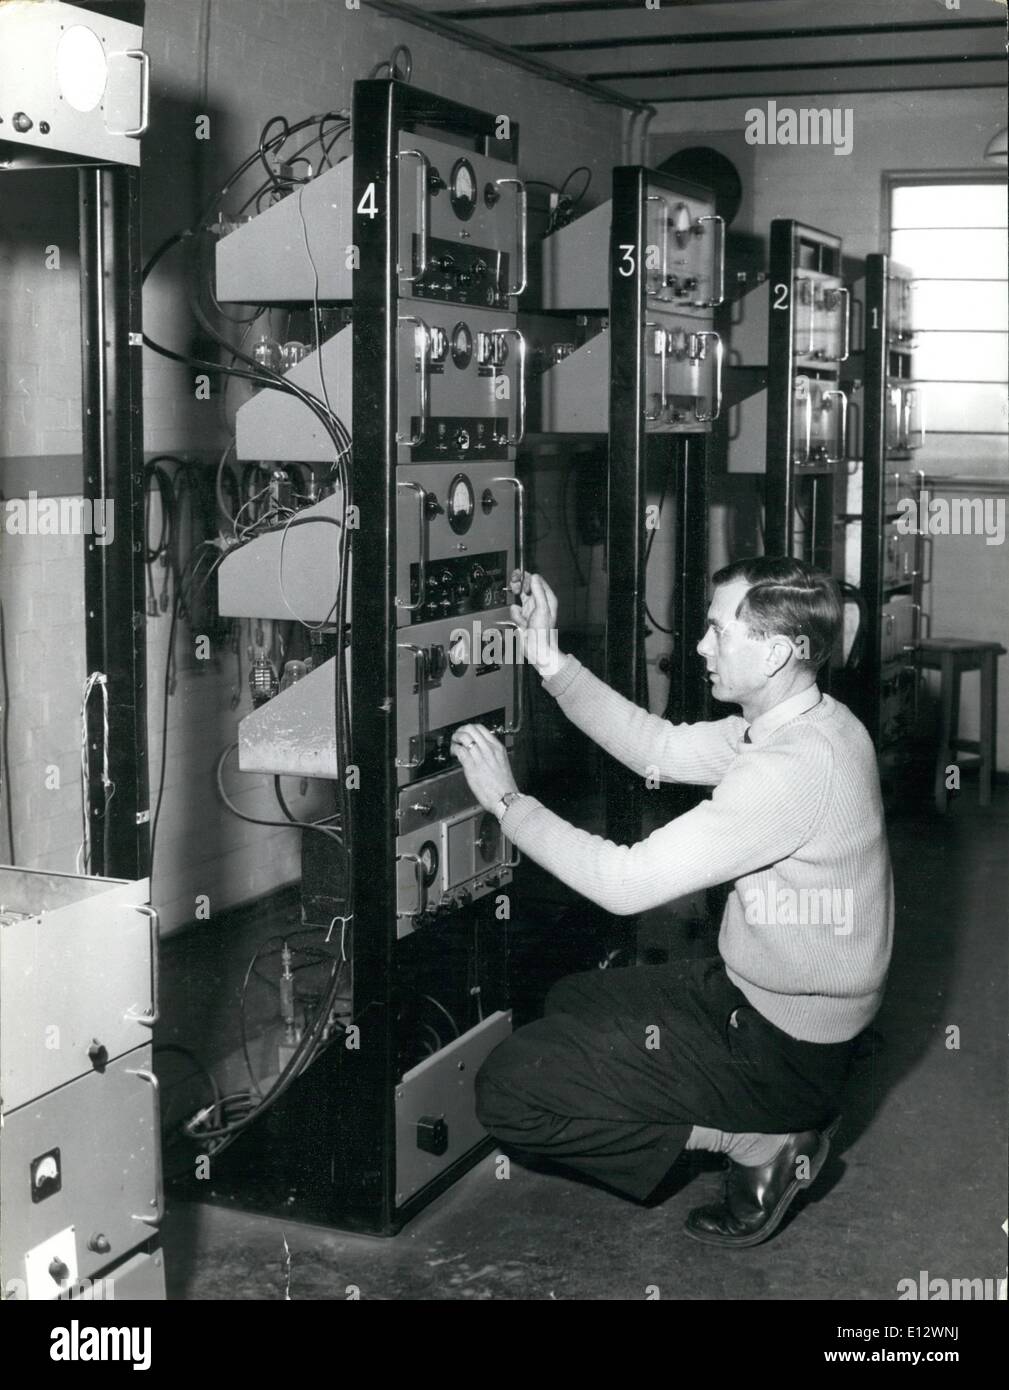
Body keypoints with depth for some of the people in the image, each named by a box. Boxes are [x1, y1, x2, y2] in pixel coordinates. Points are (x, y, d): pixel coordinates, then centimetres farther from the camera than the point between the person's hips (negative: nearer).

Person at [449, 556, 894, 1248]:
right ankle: (786, 1116, 14)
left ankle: (756, 1142, -3)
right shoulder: (808, 722, 0)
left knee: (507, 1087, -11)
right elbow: (660, 748, 8)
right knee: (573, 1001, 27)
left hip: (780, 1048, -10)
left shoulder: (796, 765, -31)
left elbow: (628, 884, -29)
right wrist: (551, 661, 0)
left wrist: (507, 800, -17)